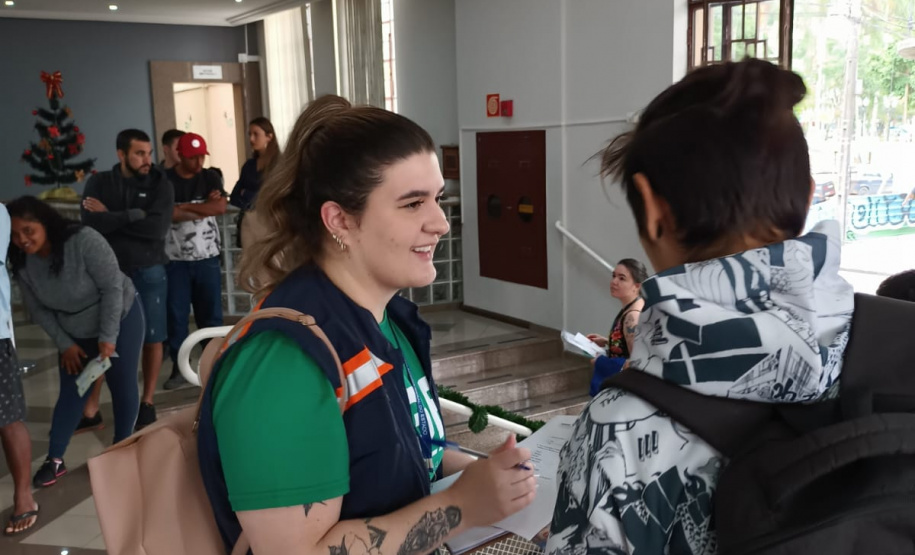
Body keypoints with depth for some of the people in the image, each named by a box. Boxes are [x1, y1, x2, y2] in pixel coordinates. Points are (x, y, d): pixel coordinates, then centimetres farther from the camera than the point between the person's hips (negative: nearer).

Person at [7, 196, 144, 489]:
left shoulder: (84, 241, -30)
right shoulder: (21, 263, -13)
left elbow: (112, 287, -26)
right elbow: (38, 310, -2)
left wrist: (108, 337, -25)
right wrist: (64, 344, -6)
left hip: (120, 319, -4)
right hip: (75, 333, 4)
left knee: (122, 387, 4)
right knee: (71, 393, 6)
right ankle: (55, 459, 15)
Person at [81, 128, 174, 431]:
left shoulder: (160, 184, -3)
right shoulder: (99, 183, 2)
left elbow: (157, 228, -18)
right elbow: (90, 222, -13)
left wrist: (111, 217, -14)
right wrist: (134, 216, -21)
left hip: (148, 273, -1)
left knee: (151, 338, 7)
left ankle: (147, 403, 21)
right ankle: (90, 410, 12)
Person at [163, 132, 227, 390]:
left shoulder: (211, 178, 5)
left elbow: (220, 207, -11)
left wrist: (184, 206, -12)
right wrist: (204, 206, -13)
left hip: (207, 258, 2)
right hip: (175, 259, -1)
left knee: (211, 313, 6)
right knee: (176, 315, 2)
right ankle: (179, 367, 11)